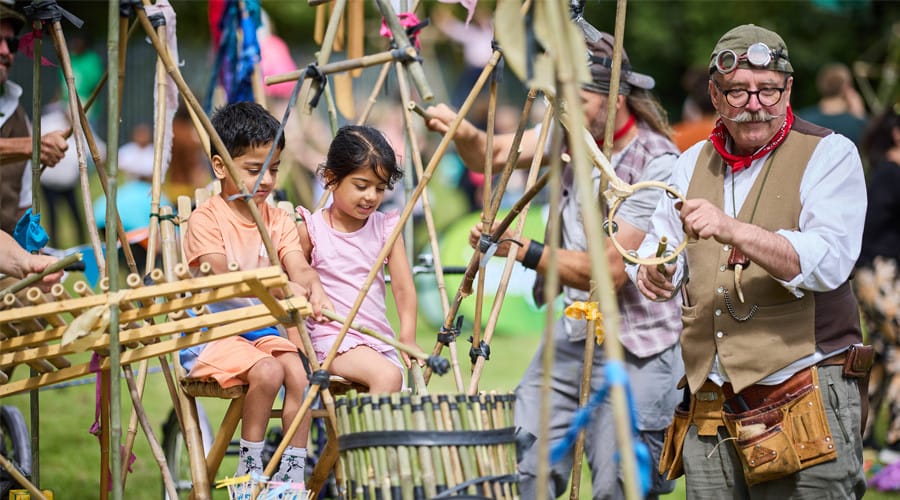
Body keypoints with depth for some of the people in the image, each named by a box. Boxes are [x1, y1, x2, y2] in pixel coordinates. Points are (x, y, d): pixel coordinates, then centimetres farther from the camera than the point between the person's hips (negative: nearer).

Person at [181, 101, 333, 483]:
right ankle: (250, 468, -12)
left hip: (265, 326, 5)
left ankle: (292, 473, -11)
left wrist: (314, 291, -31)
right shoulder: (206, 218, -8)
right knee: (267, 371, -28)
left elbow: (300, 268, -6)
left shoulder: (278, 220, 9)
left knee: (299, 375, -20)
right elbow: (221, 275, -22)